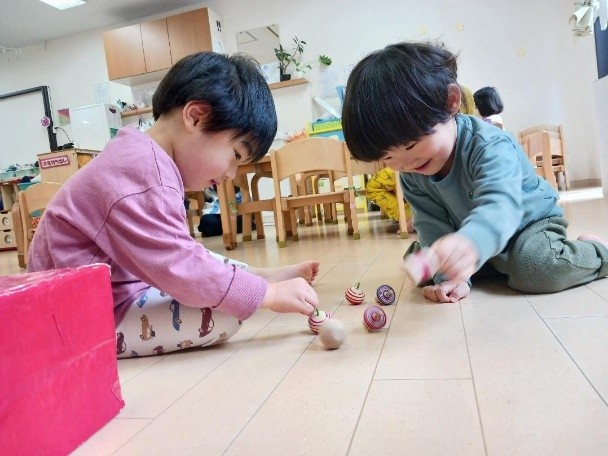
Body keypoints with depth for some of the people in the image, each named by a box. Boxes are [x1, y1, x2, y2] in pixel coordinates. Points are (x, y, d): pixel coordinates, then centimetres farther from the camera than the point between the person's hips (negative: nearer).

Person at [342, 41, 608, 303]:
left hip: (531, 221, -6)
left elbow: (499, 207, -52)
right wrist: (449, 275, -29)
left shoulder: (489, 147, -36)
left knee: (534, 267, -35)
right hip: (467, 233, 6)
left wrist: (469, 242, -75)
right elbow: (431, 224, -16)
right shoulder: (410, 174, -17)